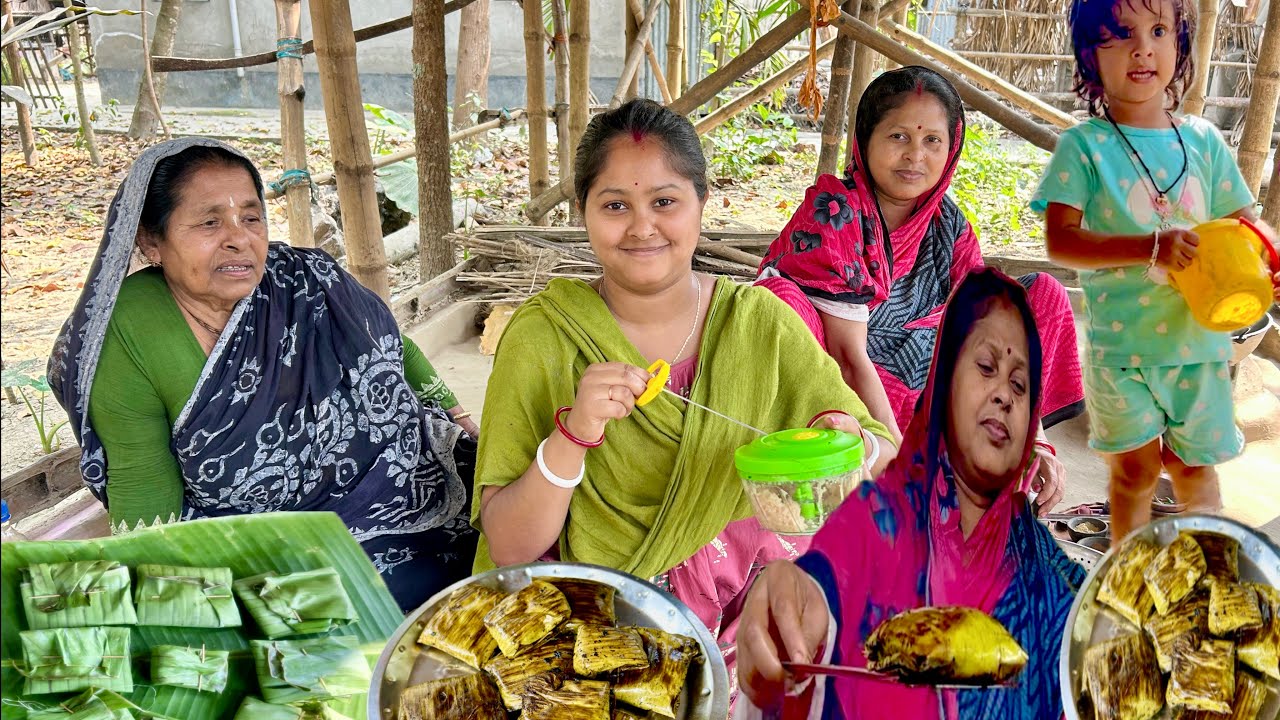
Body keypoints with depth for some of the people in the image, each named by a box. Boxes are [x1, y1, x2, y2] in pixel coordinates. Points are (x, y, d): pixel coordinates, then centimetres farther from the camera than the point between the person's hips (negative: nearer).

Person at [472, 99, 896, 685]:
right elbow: (508, 548, -8)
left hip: (742, 603, 4)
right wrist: (572, 436, -24)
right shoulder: (542, 335, -5)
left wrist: (852, 449, -20)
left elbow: (884, 450, 3)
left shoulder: (761, 323, 0)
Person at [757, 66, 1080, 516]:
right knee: (776, 296, -34)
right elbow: (849, 354, -22)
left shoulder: (947, 222, 1)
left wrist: (1035, 441, -11)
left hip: (917, 396, 7)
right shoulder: (834, 212, -17)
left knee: (1043, 294, 5)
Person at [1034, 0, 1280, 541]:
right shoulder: (1084, 145, -8)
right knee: (1135, 469, 7)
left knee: (1195, 464, 16)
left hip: (1200, 339, 3)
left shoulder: (1203, 141, 3)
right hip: (1120, 343, -3)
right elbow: (1060, 241, -15)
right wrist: (1150, 248, -27)